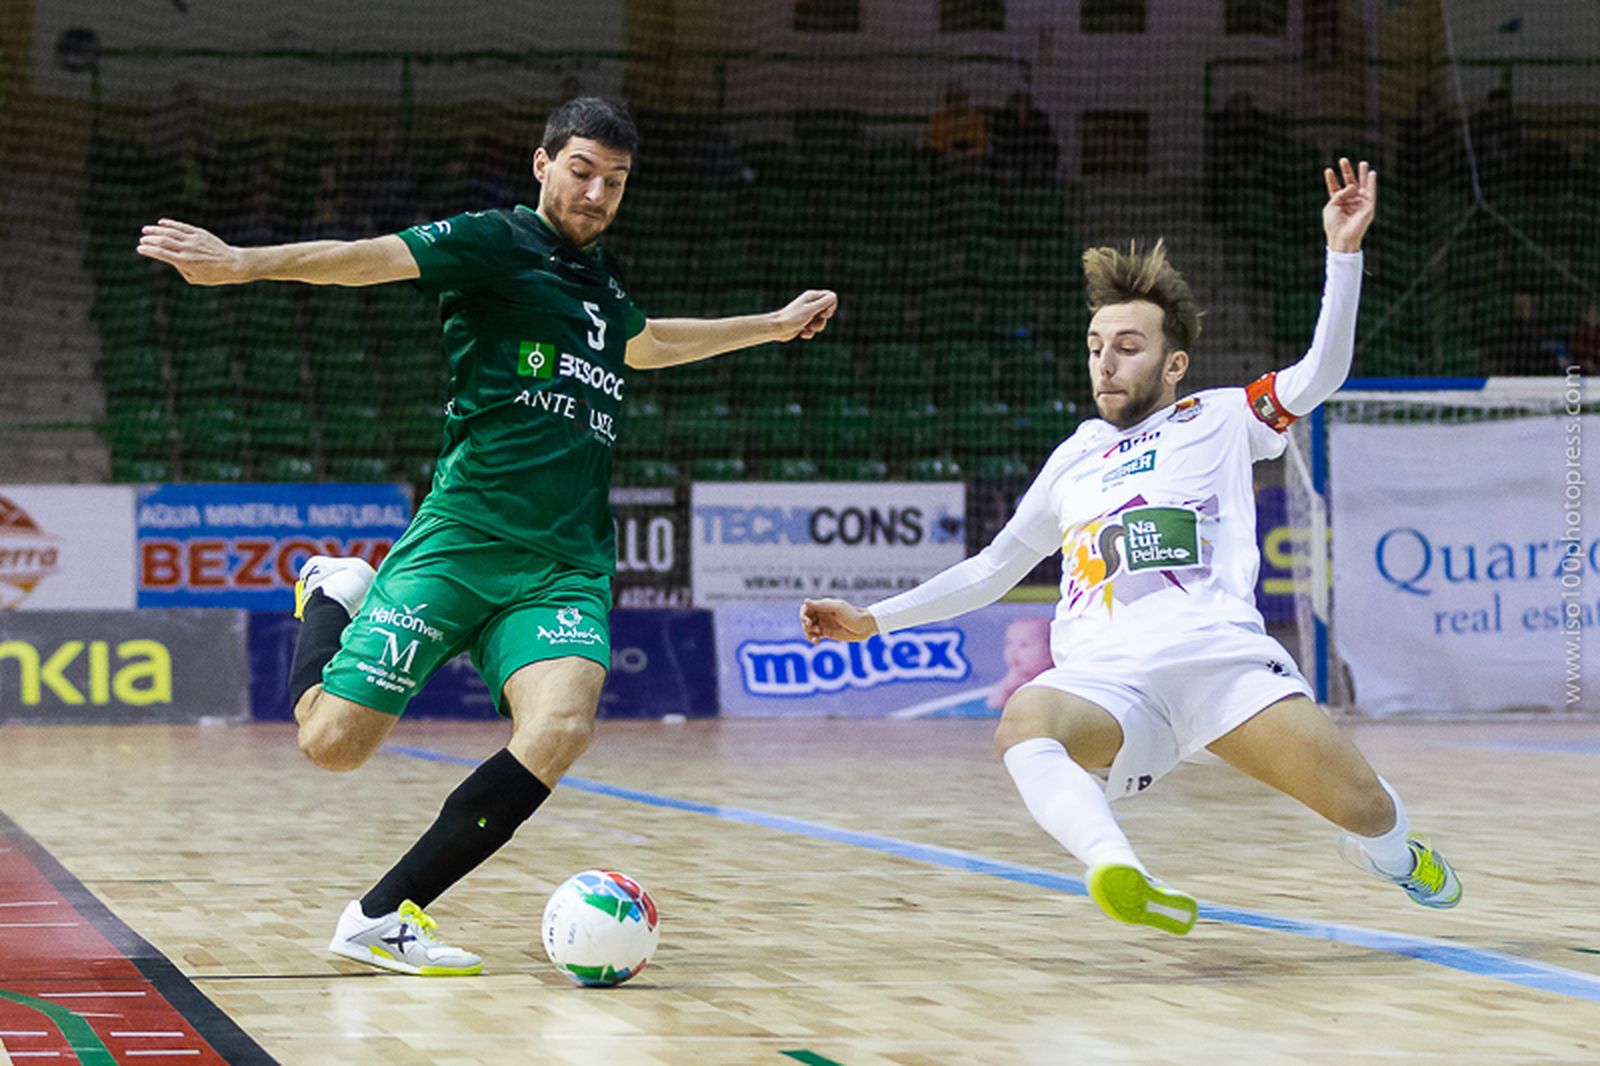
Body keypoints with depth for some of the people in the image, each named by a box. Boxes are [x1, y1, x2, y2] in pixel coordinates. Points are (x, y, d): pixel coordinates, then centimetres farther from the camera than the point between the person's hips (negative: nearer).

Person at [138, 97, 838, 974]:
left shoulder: (604, 283, 22)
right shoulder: (497, 242, 1)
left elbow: (643, 344, 46)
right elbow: (377, 258, -15)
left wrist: (774, 324, 54)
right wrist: (241, 263, -32)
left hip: (569, 563, 5)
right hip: (464, 536, -5)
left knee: (559, 730, -24)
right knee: (334, 739, -9)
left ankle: (381, 918, -15)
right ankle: (333, 596, 26)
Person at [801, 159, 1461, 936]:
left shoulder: (1217, 421, 20)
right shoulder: (1074, 460, 30)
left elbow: (1319, 375, 7)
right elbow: (991, 570, 37)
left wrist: (1343, 252, -3)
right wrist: (873, 620, 33)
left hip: (1223, 659, -2)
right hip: (1104, 681, 2)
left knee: (1365, 810, -19)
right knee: (1023, 723, -35)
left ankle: (1387, 850, 19)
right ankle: (1120, 877, -61)